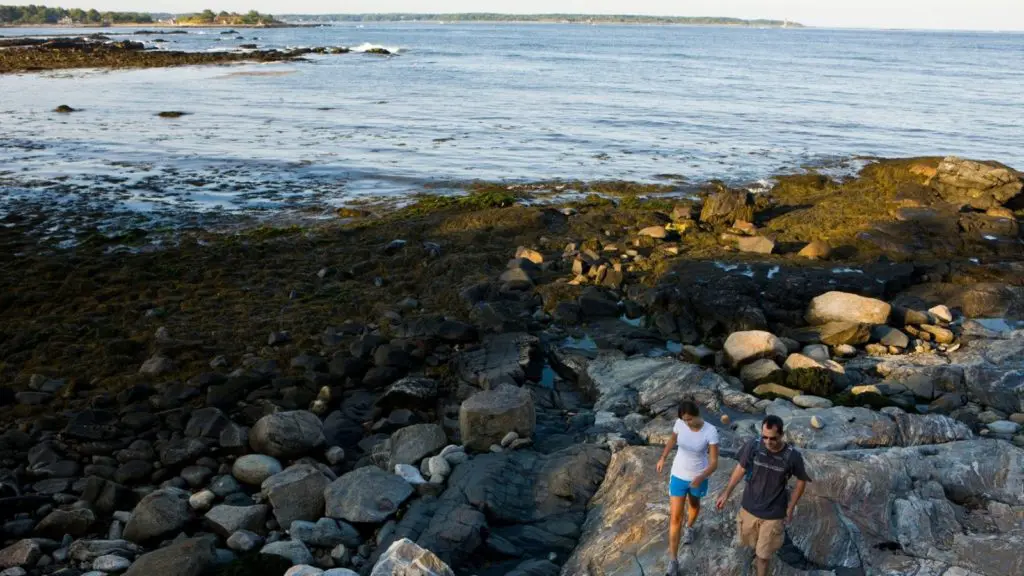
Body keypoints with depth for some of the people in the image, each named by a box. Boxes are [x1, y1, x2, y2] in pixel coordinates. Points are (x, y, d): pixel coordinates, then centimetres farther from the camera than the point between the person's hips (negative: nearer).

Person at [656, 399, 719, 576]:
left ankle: (689, 527, 66)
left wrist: (701, 478, -43)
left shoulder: (711, 431, -29)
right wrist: (663, 458, 8)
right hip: (678, 475, 1)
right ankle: (673, 561, 15)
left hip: (698, 477, -1)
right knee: (675, 518, 3)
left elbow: (714, 463, -26)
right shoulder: (680, 423, -20)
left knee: (694, 504, 31)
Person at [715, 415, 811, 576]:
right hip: (749, 507, 3)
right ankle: (760, 552, 61)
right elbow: (741, 469, -2)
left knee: (764, 554, 9)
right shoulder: (753, 446, -19)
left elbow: (801, 481, -5)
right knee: (750, 541, 27)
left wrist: (791, 508, -3)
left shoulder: (793, 456, -24)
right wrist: (726, 493, 3)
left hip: (773, 514, -3)